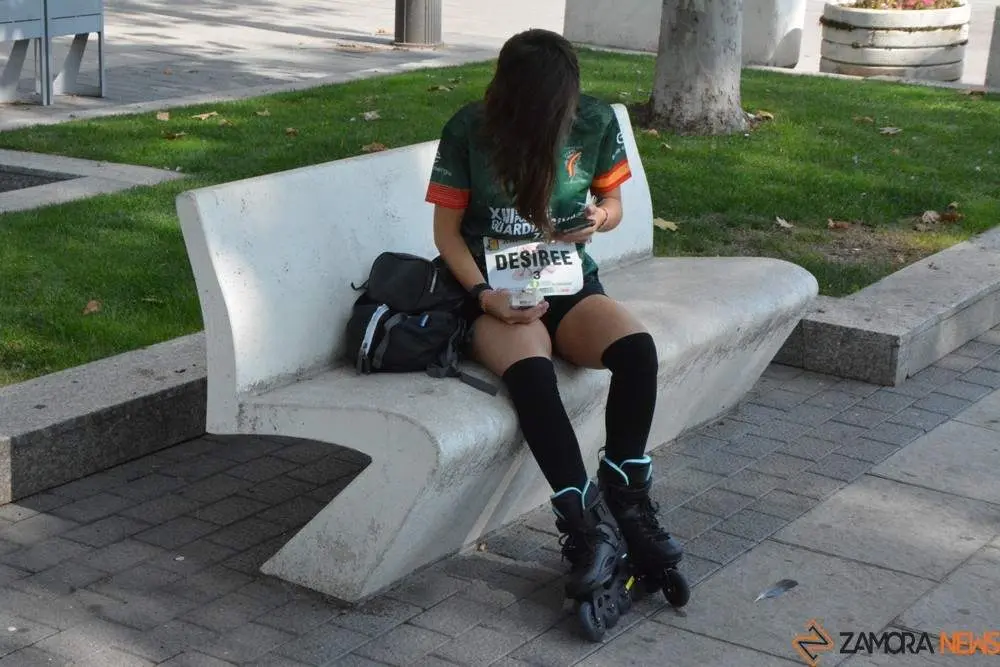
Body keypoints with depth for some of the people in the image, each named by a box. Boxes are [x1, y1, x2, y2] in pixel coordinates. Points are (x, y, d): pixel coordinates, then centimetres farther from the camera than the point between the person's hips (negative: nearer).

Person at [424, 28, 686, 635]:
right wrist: (484, 295, -18)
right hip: (496, 295, -3)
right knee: (530, 369, -36)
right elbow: (447, 230, -3)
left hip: (571, 284, 3)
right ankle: (588, 524, -33)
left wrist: (600, 217, -13)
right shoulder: (469, 130, -10)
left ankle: (626, 497, -13)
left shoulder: (596, 121, -3)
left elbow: (613, 202, 12)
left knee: (638, 347, -29)